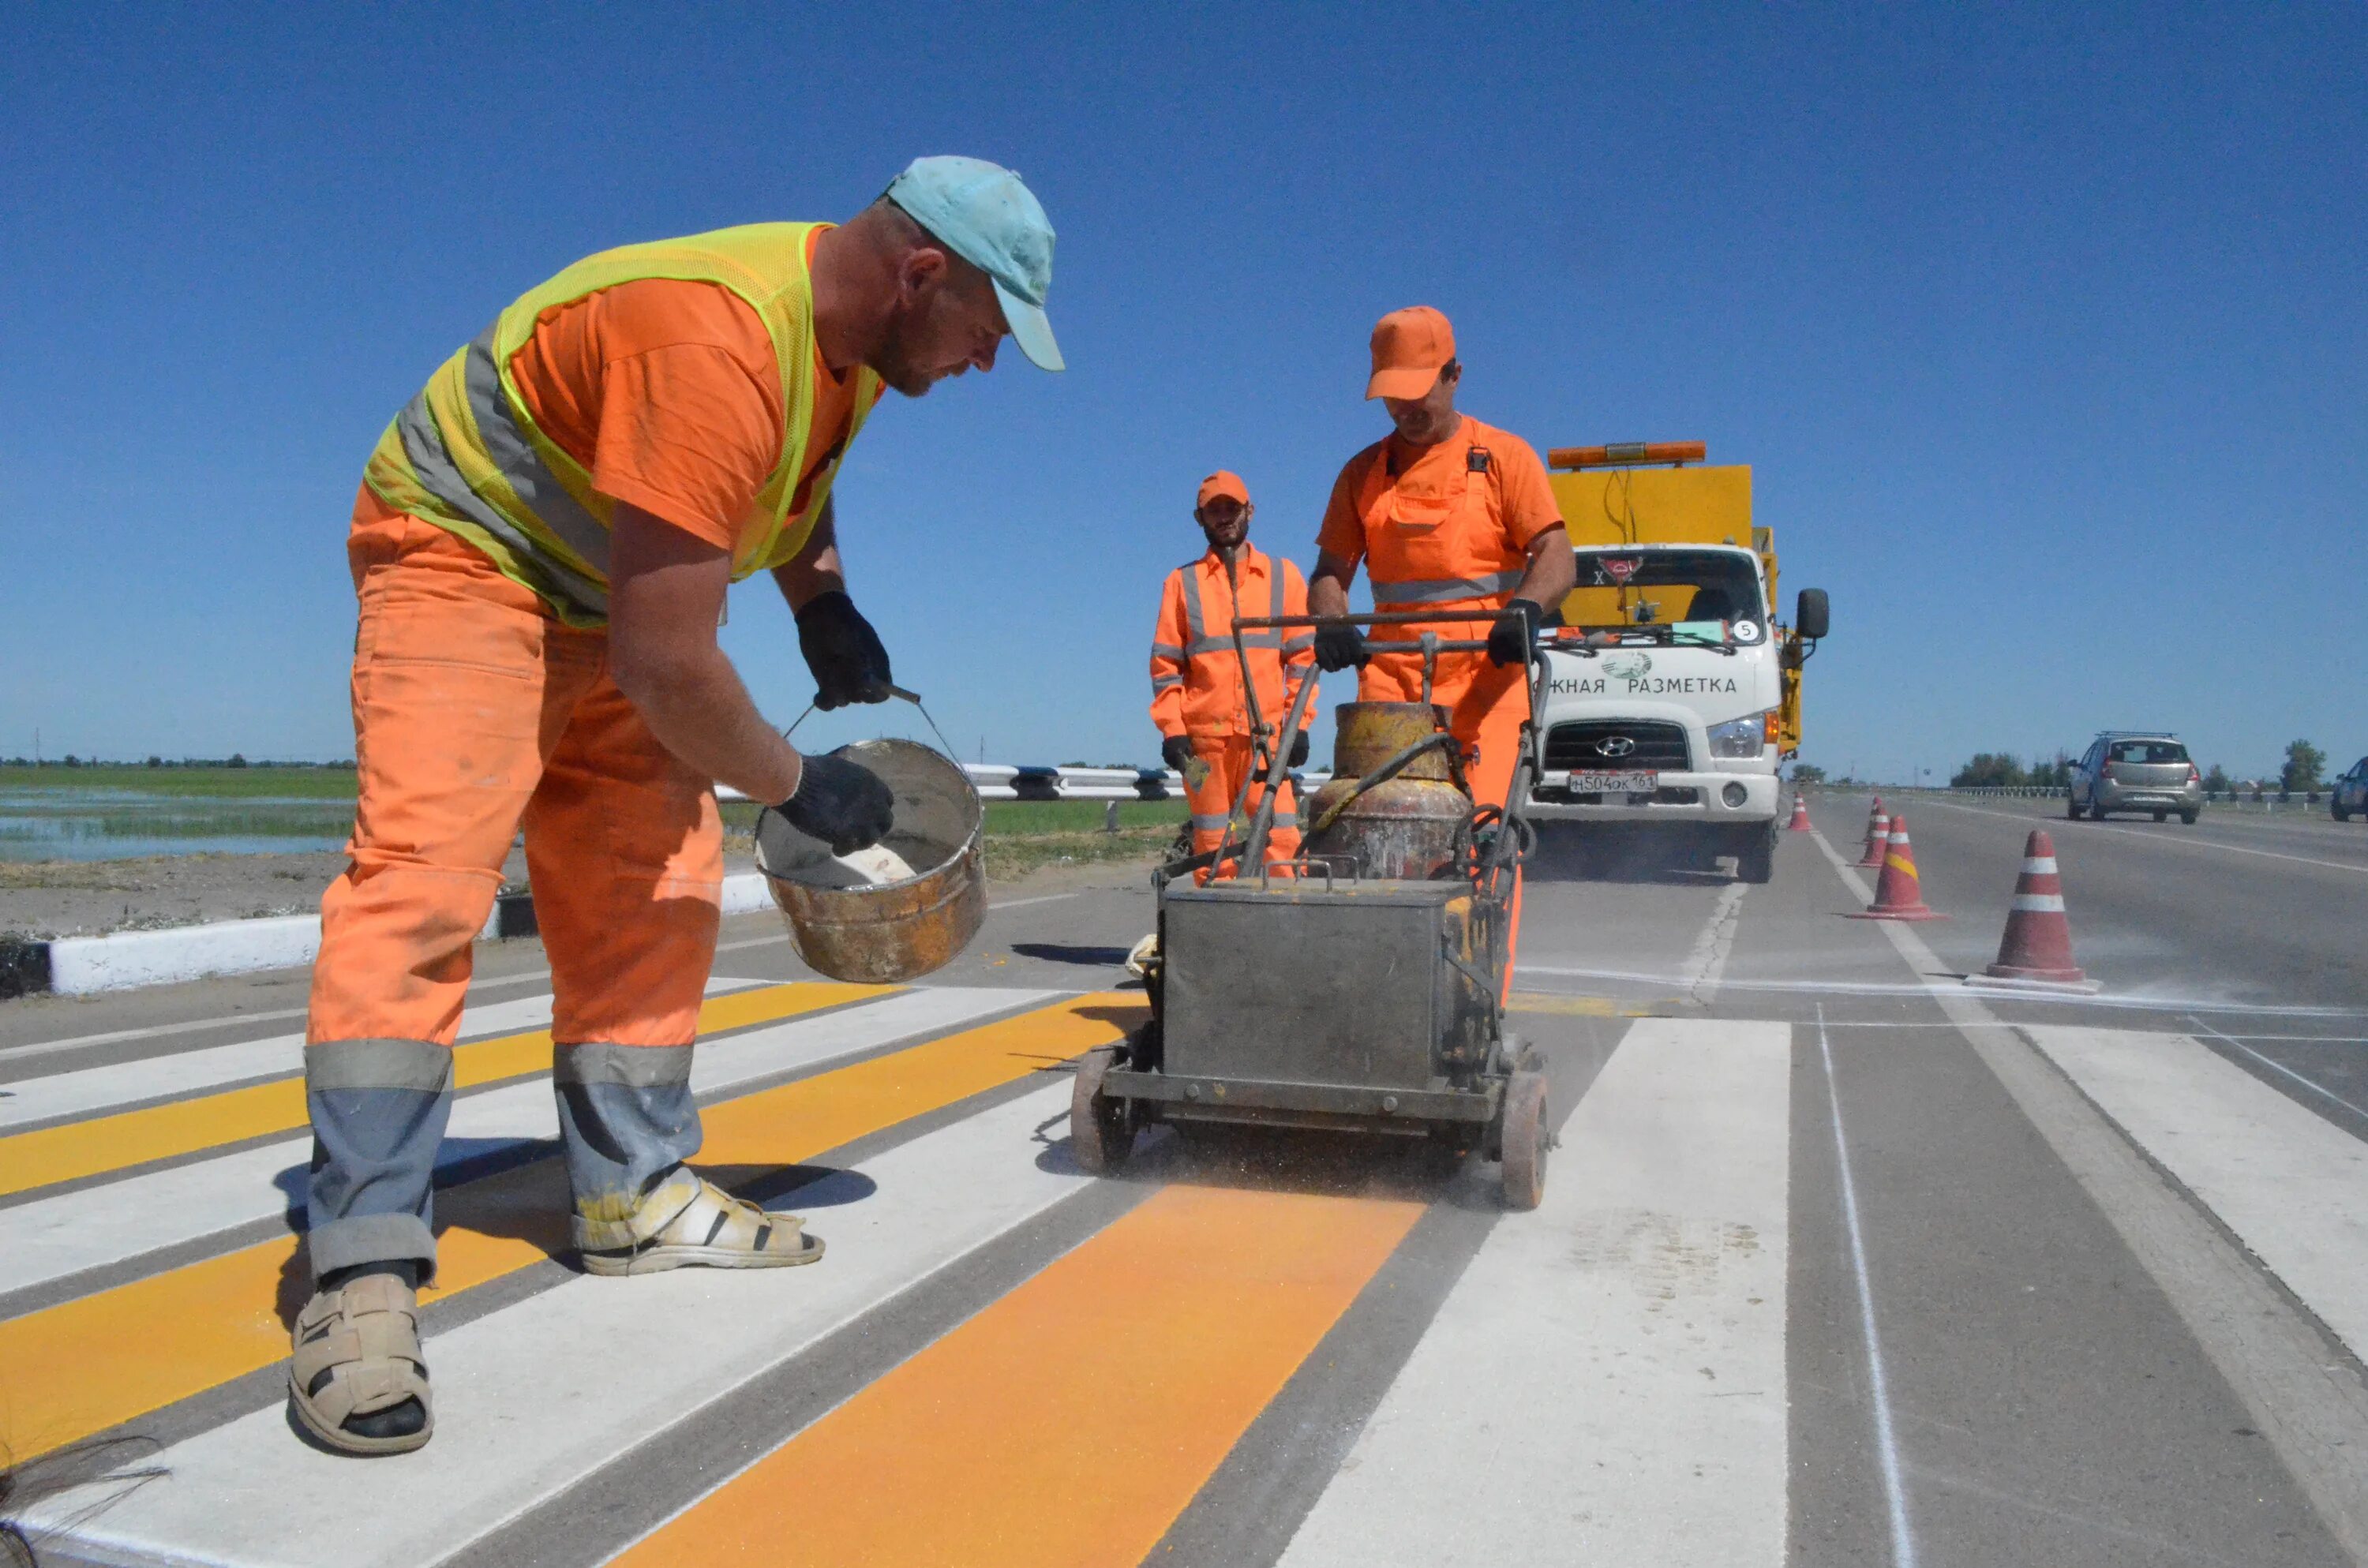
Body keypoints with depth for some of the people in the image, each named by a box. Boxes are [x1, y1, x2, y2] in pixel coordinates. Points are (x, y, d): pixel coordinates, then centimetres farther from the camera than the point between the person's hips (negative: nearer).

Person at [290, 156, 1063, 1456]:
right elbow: (666, 663, -34)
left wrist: (823, 604, 2)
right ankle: (363, 1274, -19)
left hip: (604, 600, 9)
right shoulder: (715, 341, -33)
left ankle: (634, 1195, 13)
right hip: (463, 559, -9)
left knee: (651, 896, 5)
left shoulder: (853, 327, -3)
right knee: (422, 882, -22)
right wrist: (794, 783, -19)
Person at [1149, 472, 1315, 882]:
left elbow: (1304, 655, 10)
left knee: (1280, 839, -10)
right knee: (1212, 848, 2)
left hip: (1269, 734, 0)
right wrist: (1171, 729, -2)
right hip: (1205, 737, 1)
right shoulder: (1183, 583, 13)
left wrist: (1299, 724, 0)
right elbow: (1165, 662, 9)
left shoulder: (1284, 576, 13)